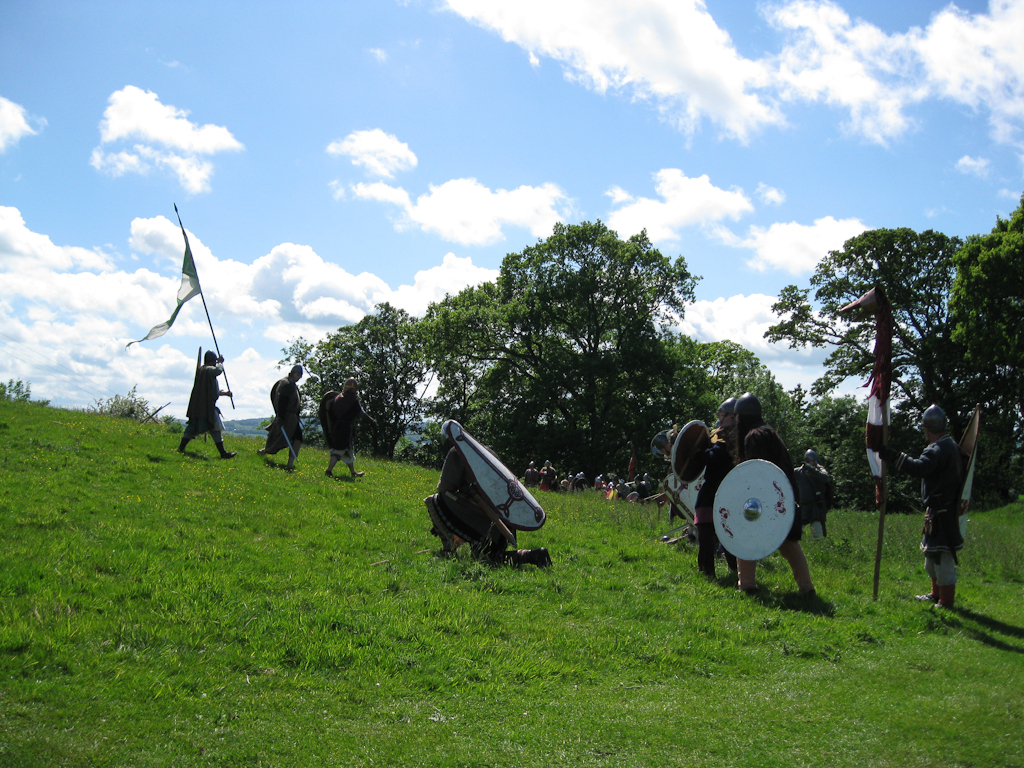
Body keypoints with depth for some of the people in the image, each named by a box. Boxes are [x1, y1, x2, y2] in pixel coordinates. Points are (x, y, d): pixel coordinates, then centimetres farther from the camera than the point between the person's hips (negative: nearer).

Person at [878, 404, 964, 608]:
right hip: (943, 509, 11)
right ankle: (937, 594, 33)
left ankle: (946, 601, -2)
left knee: (941, 555, -7)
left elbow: (920, 468, -34)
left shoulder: (939, 449, -19)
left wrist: (889, 454, -36)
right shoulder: (951, 446, 15)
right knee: (932, 553, 21)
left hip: (940, 512, -11)